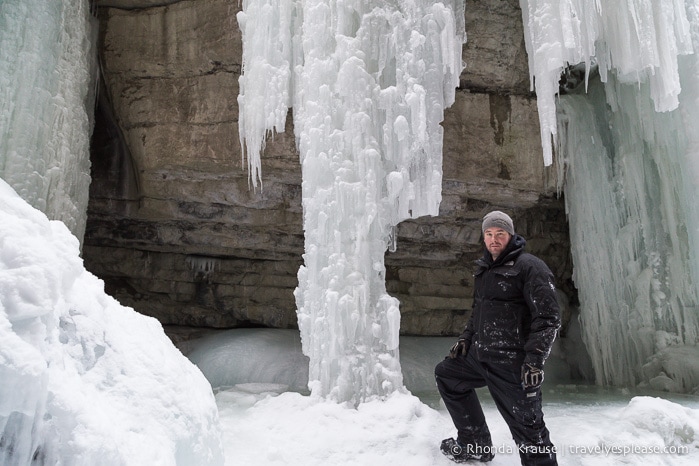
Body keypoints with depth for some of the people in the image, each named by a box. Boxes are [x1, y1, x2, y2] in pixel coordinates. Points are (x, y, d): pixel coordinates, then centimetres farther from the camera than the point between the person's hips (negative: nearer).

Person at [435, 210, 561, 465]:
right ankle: (475, 444, 28)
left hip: (512, 363, -9)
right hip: (479, 354, 9)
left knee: (527, 425, -6)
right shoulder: (484, 269, 15)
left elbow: (548, 317, -16)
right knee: (446, 374, 21)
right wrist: (466, 337, 15)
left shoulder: (529, 266, -10)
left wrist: (534, 358, -22)